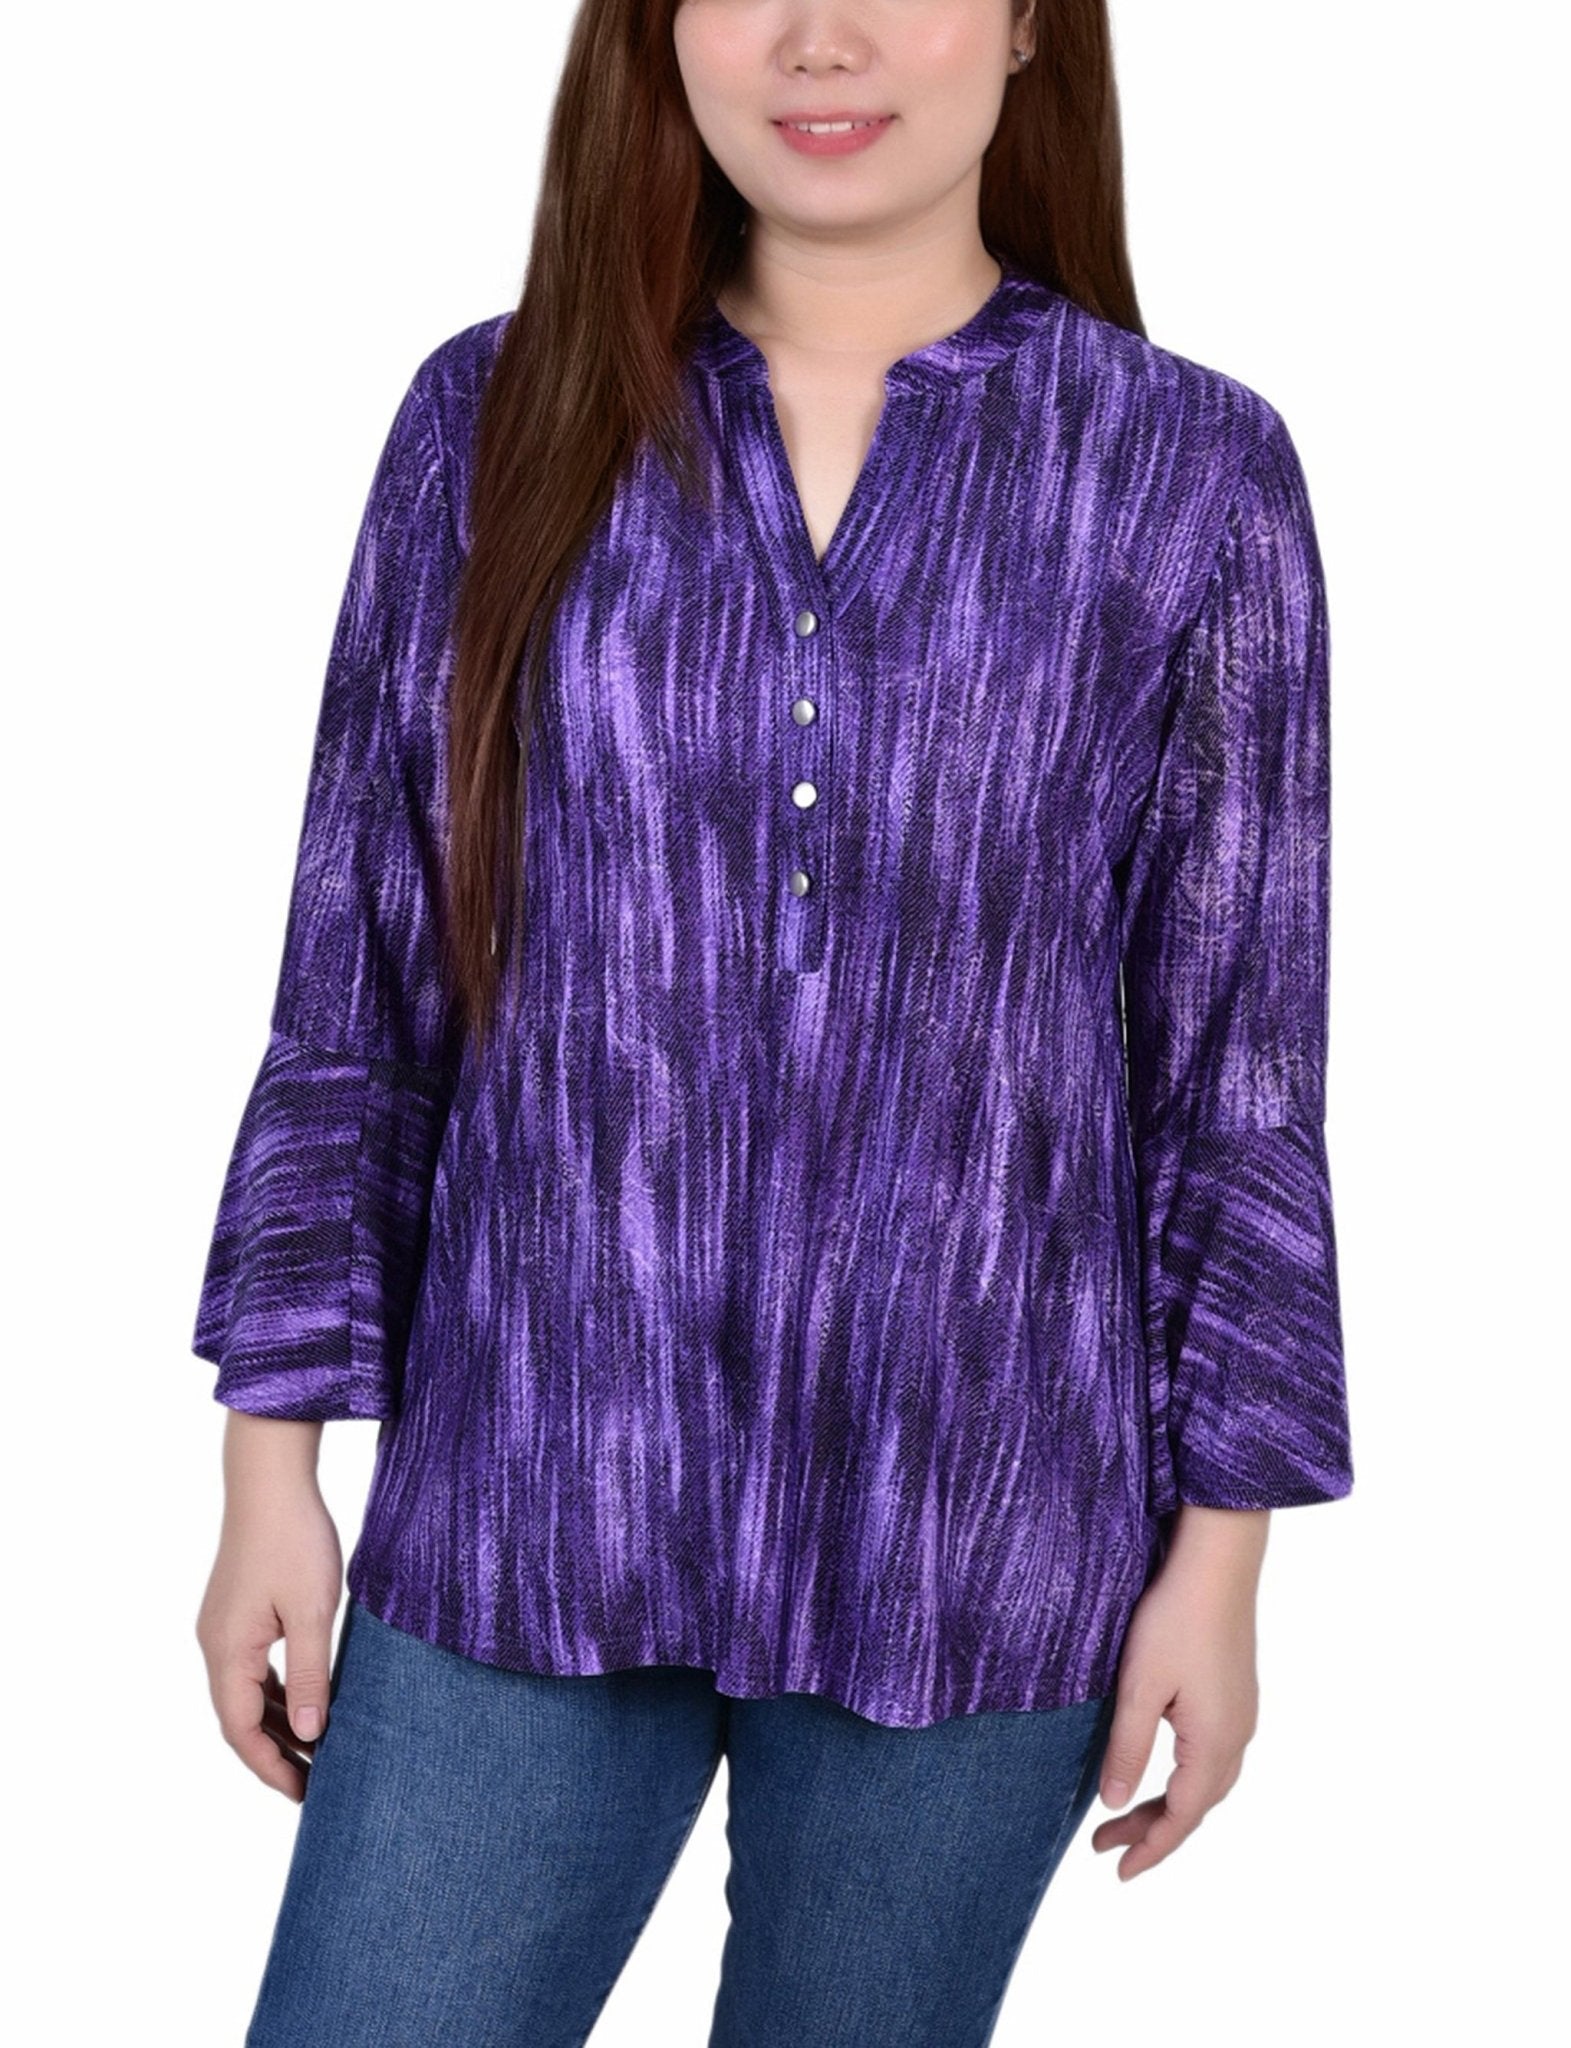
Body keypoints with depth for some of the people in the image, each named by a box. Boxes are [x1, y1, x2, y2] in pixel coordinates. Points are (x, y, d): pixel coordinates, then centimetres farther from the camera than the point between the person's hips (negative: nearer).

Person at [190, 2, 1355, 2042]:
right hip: (526, 1503, 1)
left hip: (968, 1539, -1)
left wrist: (1220, 1550, 0)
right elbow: (357, 988, 3)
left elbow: (1239, 1067, -1)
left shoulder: (1193, 477, -4)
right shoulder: (497, 421, -1)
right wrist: (273, 1462, 2)